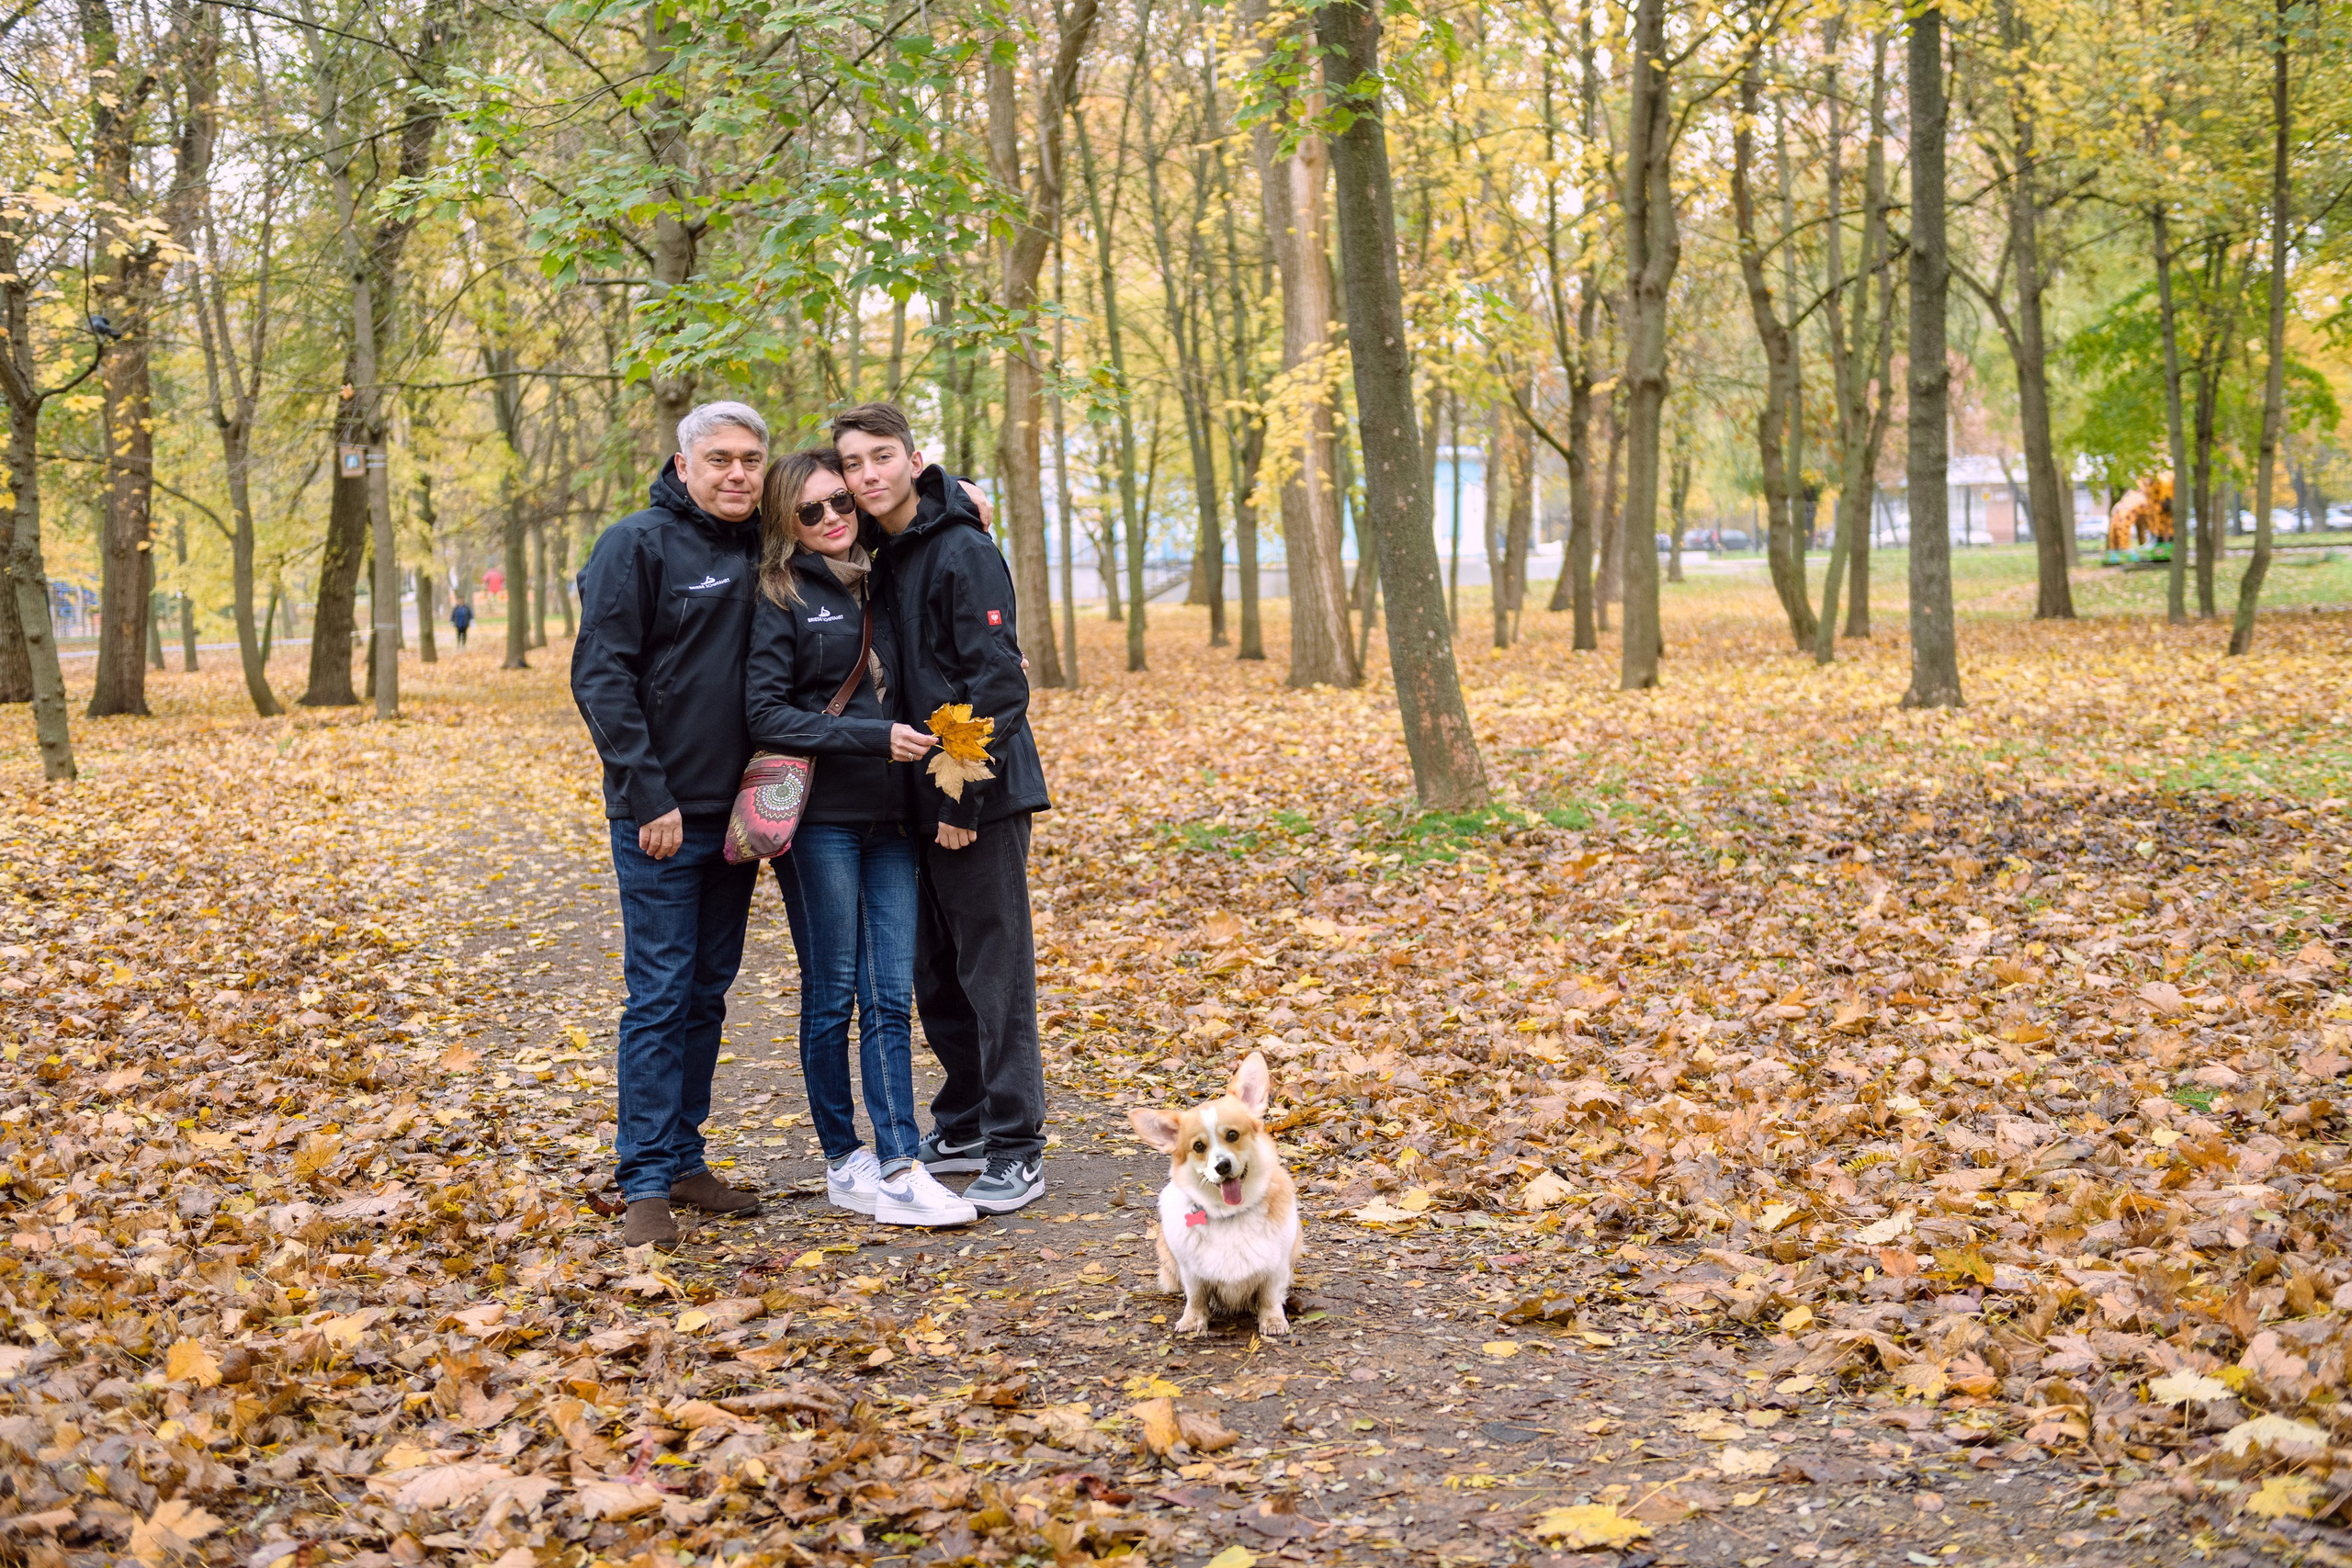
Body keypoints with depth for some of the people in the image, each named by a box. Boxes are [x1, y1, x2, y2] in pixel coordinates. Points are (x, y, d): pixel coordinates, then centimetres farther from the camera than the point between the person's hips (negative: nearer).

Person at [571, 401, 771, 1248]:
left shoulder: (762, 552, 8)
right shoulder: (638, 545, -8)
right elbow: (601, 678, -12)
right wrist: (649, 796, -16)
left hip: (736, 814, 6)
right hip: (663, 815, -6)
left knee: (707, 989, 11)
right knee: (660, 994, -4)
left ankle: (685, 1157, 21)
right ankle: (647, 1181, 3)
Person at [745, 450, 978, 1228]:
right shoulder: (781, 598, -3)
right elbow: (765, 713, -10)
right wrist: (873, 737, -18)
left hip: (889, 818, 5)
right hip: (819, 819, -5)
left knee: (891, 998, 0)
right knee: (832, 995, 3)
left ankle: (899, 1171, -1)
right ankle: (845, 1163, 13)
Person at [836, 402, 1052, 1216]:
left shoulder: (964, 552, -14)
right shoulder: (880, 557, 12)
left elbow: (997, 684, -18)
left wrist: (965, 797, -19)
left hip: (979, 799, -9)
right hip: (917, 797, 9)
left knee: (994, 971, -4)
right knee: (935, 974, 16)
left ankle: (1016, 1150, 3)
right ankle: (964, 1126, 29)